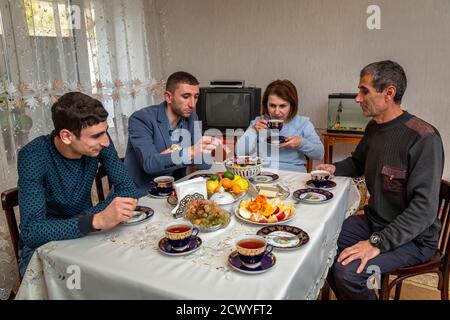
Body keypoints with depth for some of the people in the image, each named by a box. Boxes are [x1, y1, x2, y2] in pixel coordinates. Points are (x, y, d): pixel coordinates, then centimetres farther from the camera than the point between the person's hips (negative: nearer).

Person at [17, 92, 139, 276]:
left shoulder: (99, 143, -12)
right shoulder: (33, 157, -24)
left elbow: (128, 189, -9)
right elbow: (31, 232, -31)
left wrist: (88, 216, -24)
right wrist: (97, 220, -44)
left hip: (85, 234, 4)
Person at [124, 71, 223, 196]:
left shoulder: (191, 118, 3)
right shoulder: (141, 119, -14)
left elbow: (205, 164, -1)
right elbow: (149, 163, -27)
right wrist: (190, 152, -38)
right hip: (141, 194, -6)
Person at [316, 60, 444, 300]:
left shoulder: (423, 137, -22)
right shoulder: (373, 127, 3)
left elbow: (425, 208, -26)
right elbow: (358, 162, 22)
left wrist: (378, 243, -29)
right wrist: (334, 169, 1)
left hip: (413, 237, -8)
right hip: (374, 222, 8)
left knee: (347, 271, -26)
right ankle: (344, 293, 17)